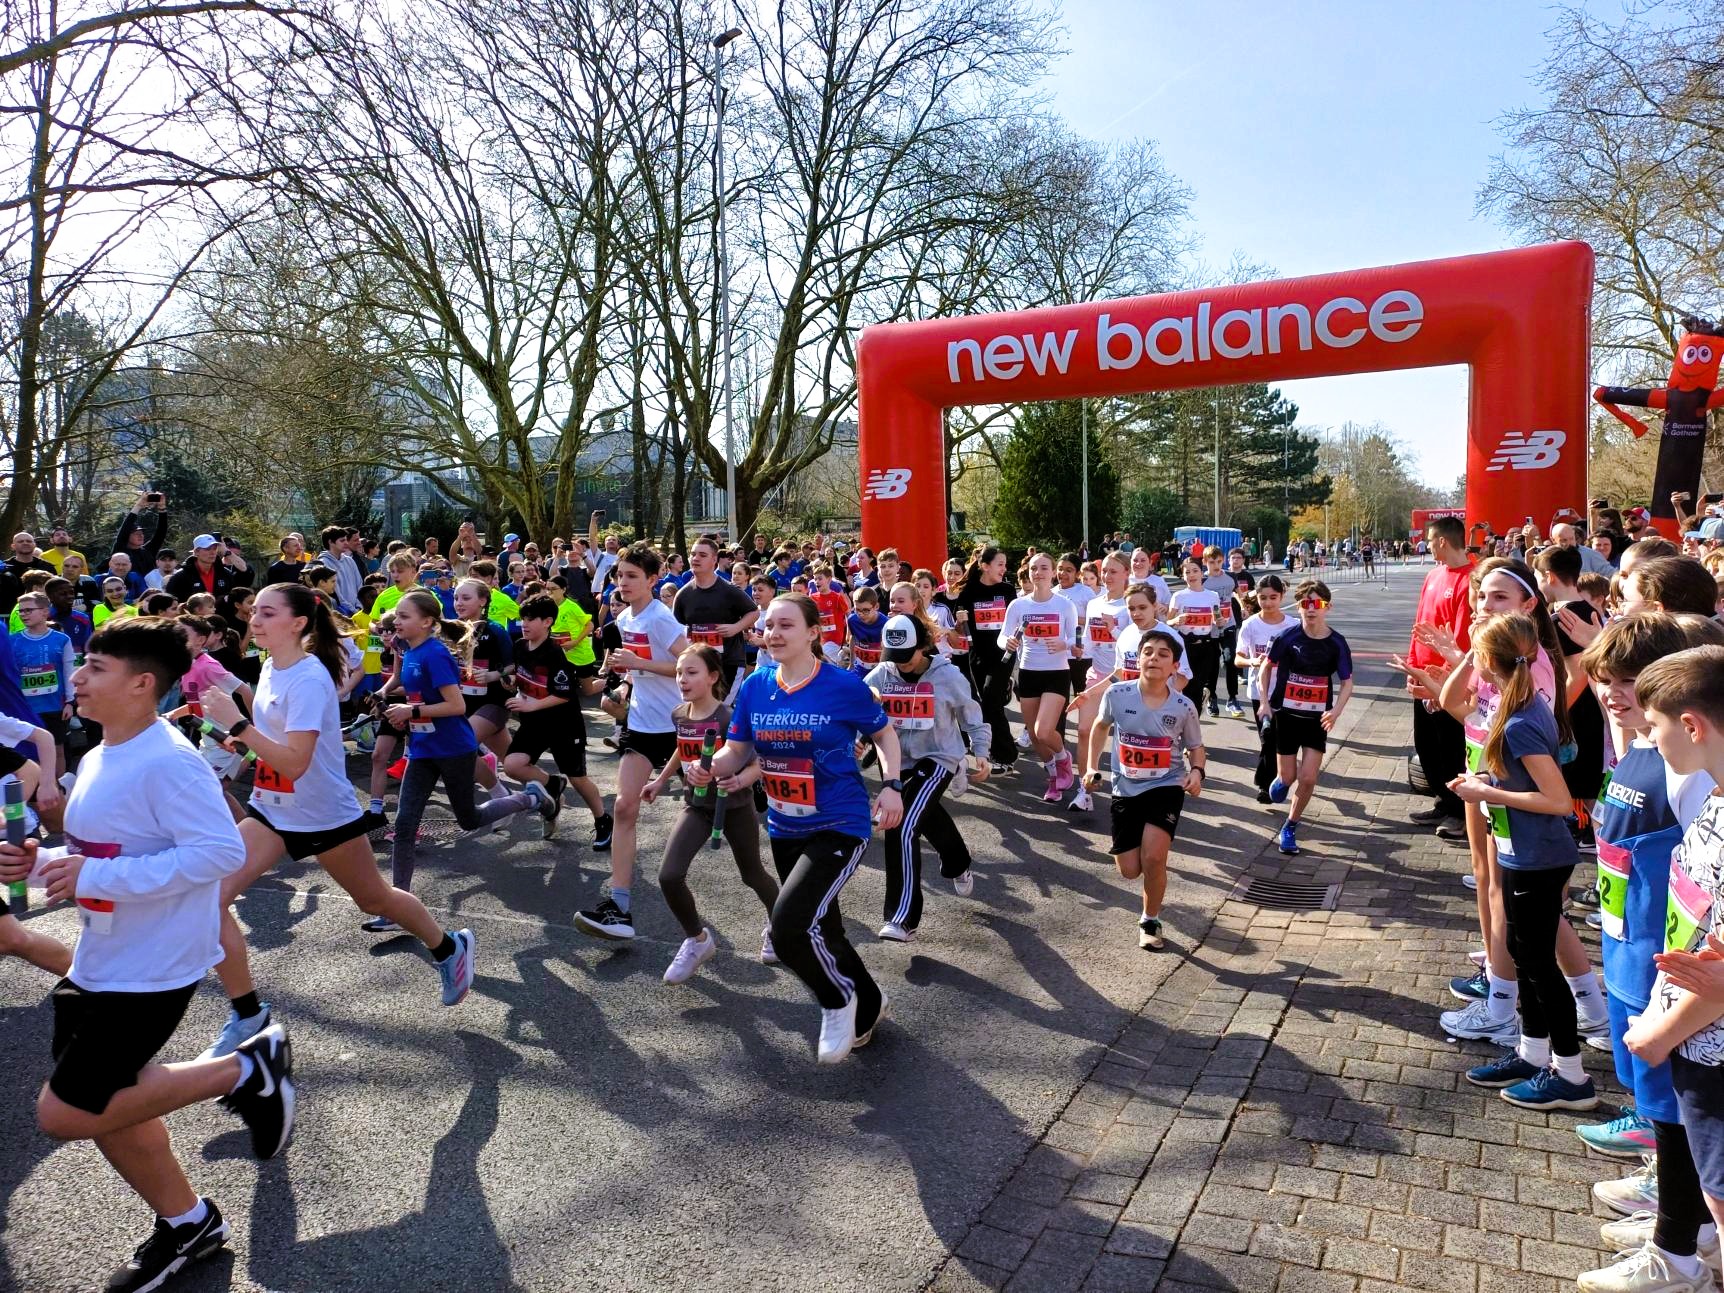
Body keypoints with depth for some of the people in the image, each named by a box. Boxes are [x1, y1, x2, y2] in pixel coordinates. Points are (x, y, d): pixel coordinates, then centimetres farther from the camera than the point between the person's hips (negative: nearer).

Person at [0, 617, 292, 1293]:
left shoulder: (167, 762, -23)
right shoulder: (97, 760, 7)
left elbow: (222, 851, -30)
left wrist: (96, 878, -28)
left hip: (150, 970, -9)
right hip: (98, 964, 9)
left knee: (65, 1112, -5)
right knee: (106, 1105, 16)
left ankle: (243, 1070, 5)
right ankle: (186, 1222, 35)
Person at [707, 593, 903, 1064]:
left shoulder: (844, 686, -14)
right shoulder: (754, 687, -2)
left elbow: (884, 733, 0)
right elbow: (736, 751, 4)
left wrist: (892, 786, -14)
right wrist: (709, 768, -18)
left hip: (839, 827, -6)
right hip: (784, 830, 6)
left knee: (790, 926, -22)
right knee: (821, 931, 18)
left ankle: (839, 1000, 9)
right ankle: (868, 1007, 45)